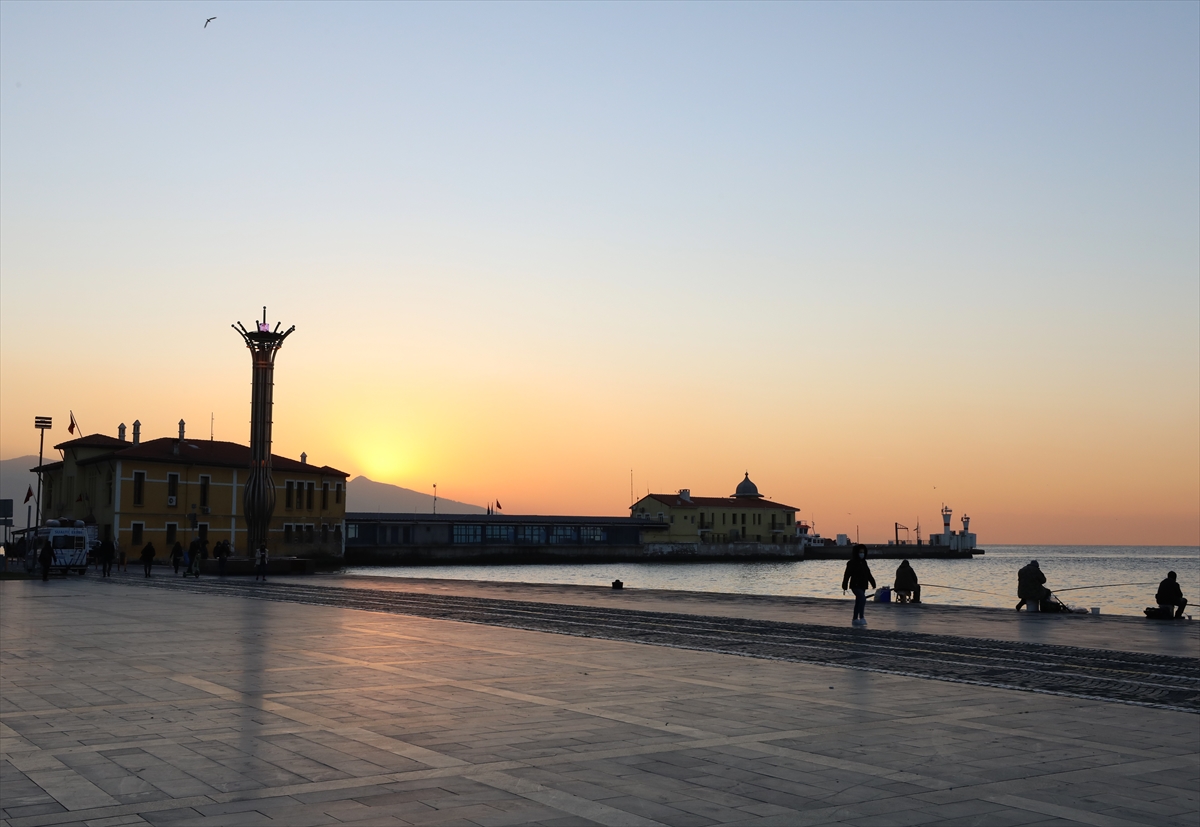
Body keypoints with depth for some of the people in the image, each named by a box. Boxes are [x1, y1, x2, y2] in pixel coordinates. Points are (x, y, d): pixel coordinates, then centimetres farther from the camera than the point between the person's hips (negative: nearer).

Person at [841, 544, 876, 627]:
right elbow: (847, 575, -12)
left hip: (862, 586, 8)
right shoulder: (851, 563, -10)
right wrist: (844, 587, -15)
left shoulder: (864, 563, 12)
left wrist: (873, 584, 6)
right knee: (863, 599, -23)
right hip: (855, 586, -8)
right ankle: (861, 618, -23)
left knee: (858, 603, 11)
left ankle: (855, 620, 18)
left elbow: (868, 574, 15)